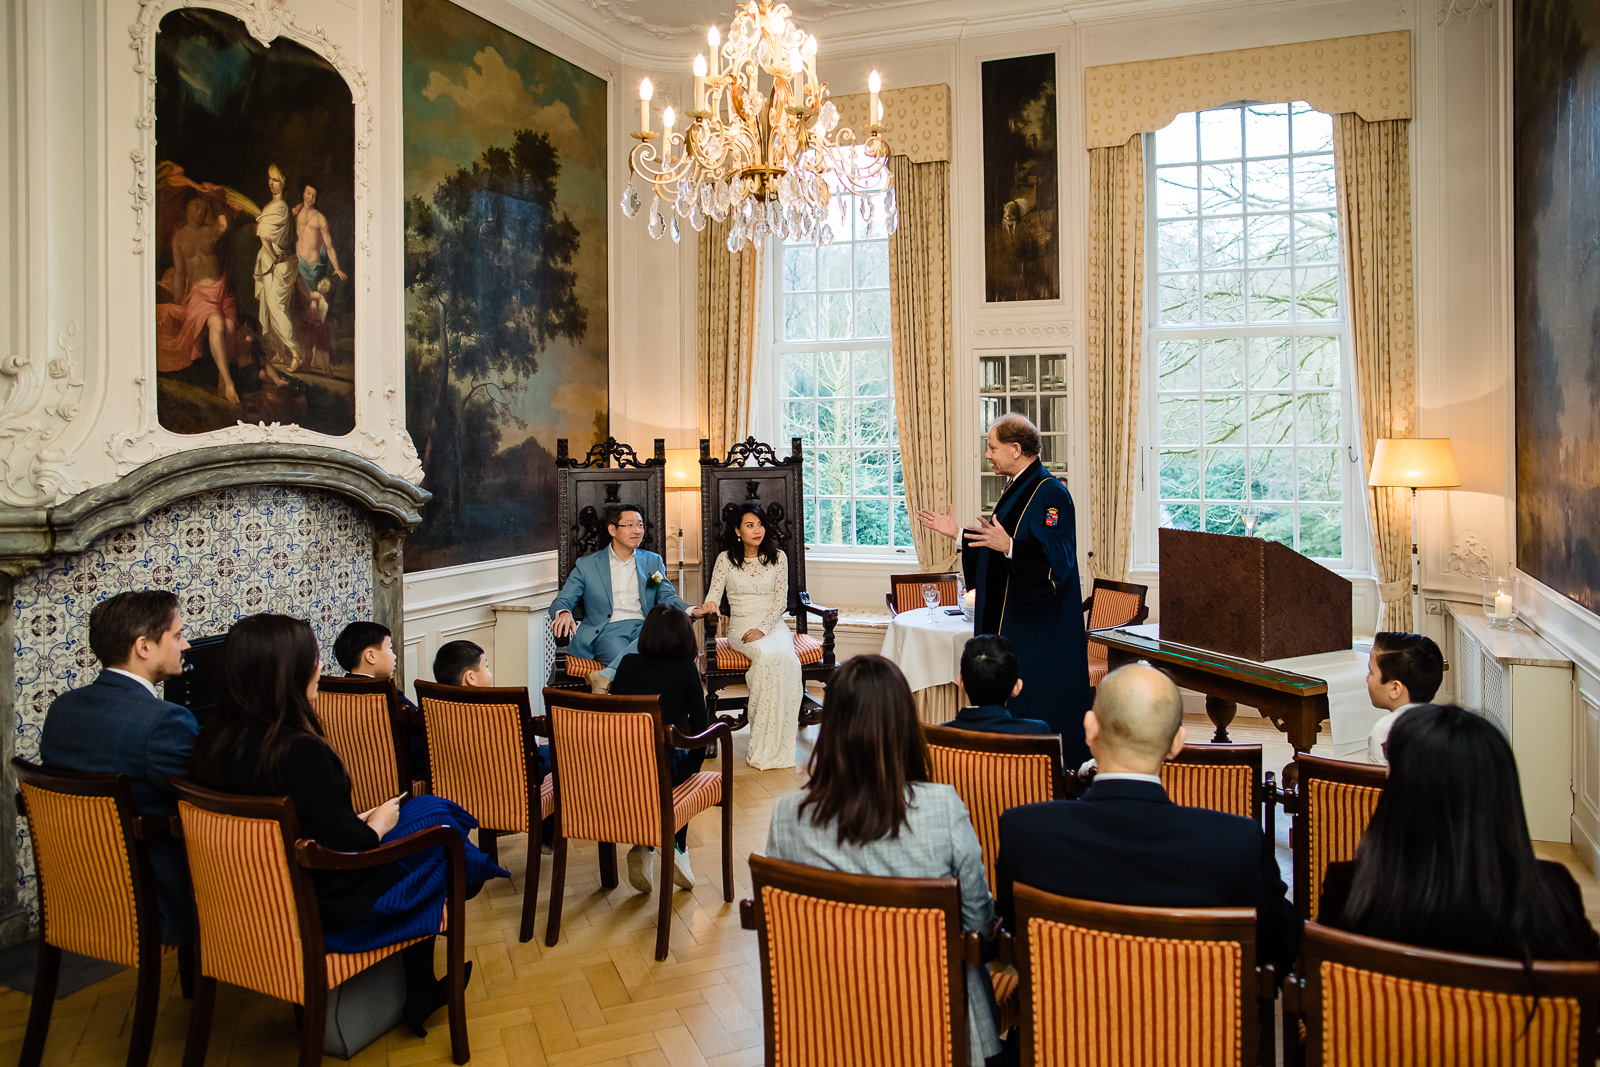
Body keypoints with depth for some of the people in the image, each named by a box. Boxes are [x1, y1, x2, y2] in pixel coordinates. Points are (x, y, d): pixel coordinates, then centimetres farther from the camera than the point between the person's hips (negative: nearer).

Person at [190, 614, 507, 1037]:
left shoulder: (213, 741, -3)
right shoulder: (300, 752, -29)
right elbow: (350, 848, -23)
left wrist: (357, 821, 6)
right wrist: (377, 824, -4)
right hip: (328, 913, -8)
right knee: (433, 818, 10)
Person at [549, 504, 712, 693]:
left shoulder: (653, 561, 21)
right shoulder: (587, 564, 13)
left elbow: (668, 596, 14)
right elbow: (562, 600, 10)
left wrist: (692, 611, -9)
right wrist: (564, 614, -16)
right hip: (607, 631, -2)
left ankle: (606, 676, -38)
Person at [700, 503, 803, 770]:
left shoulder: (777, 557, 8)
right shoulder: (725, 559, 6)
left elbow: (781, 601, 3)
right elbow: (713, 594, -1)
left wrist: (762, 629, -12)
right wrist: (708, 605, -26)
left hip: (773, 625, 1)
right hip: (741, 627, -1)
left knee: (784, 658, -34)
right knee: (766, 656, -34)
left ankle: (774, 744, -27)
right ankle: (762, 746, -27)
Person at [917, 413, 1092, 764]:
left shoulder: (1050, 492, -16)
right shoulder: (1017, 489, 14)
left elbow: (1057, 557, -26)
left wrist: (1009, 546, -36)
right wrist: (958, 533, 18)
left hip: (1041, 628, -10)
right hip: (1010, 617, 10)